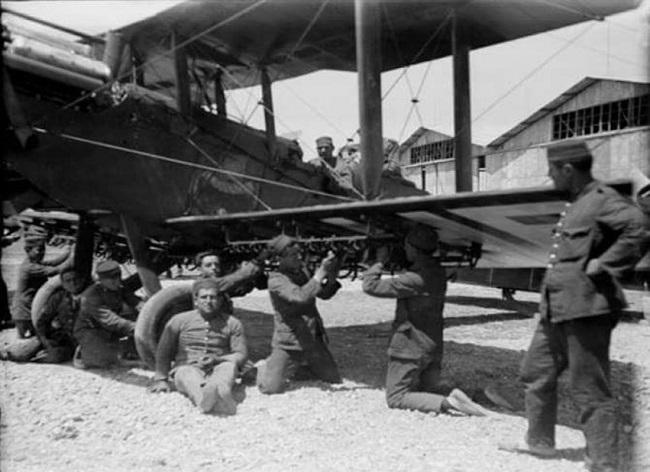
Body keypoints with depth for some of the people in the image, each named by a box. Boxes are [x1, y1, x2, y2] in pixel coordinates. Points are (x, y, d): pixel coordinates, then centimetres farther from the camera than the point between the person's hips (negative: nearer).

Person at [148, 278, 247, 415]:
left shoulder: (232, 323, 6)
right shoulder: (179, 320, 7)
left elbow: (241, 355, 4)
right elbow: (163, 353, 13)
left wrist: (216, 360, -12)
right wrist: (161, 379, 4)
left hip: (218, 369, 1)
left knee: (229, 366, -33)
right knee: (188, 373, -36)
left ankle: (219, 391, -67)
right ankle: (204, 398, -69)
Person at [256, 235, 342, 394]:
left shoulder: (302, 269, 6)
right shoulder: (276, 280, -16)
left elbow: (324, 294, 7)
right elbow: (300, 297, -32)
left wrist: (331, 275, -12)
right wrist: (321, 272, -29)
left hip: (314, 339, 6)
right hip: (288, 342, -6)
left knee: (334, 379, 11)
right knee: (271, 387, -10)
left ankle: (304, 364, 36)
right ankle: (264, 367, 25)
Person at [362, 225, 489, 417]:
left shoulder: (415, 279, -24)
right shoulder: (438, 273, 2)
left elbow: (370, 286, -22)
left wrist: (379, 261, -10)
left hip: (410, 349, -8)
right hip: (433, 348, 8)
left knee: (396, 398, 4)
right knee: (429, 391, 25)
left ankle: (446, 403, -14)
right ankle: (451, 398, -6)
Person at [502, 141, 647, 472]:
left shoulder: (602, 199, -13)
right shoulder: (574, 203, 16)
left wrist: (604, 266, -22)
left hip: (585, 308, -10)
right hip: (555, 308, 10)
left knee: (590, 390, 0)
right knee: (536, 373, 19)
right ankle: (539, 441, 35)